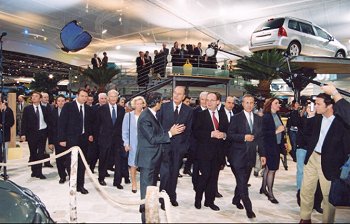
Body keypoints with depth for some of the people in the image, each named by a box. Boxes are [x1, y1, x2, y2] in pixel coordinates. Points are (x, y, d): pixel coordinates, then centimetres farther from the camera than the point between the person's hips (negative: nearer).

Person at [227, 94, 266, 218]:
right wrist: (243, 137, -20)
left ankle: (236, 199, 35)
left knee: (243, 181, 13)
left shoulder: (258, 119, 9)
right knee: (242, 182, -5)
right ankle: (248, 208, 6)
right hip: (238, 155, -4)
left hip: (250, 155, 5)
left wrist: (262, 154, 7)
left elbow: (260, 138, 11)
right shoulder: (236, 118, -4)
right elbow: (229, 135, -9)